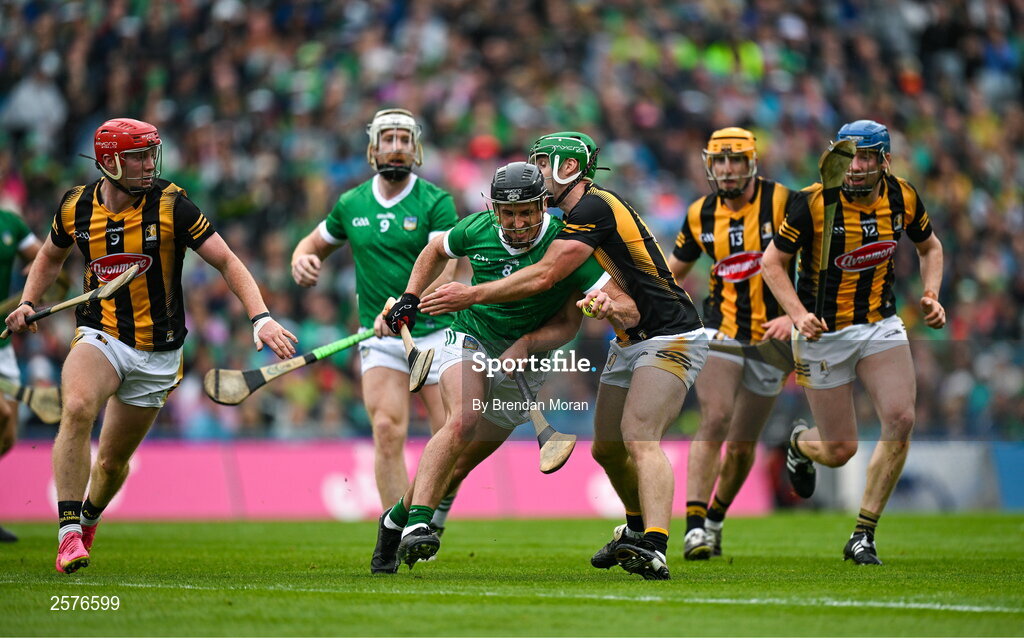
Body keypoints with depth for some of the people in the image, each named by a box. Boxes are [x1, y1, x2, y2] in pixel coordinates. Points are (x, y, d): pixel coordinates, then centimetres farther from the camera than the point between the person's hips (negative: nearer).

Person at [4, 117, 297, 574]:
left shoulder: (170, 205, -12)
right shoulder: (76, 207, -3)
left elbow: (227, 262, -9)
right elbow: (51, 255, 19)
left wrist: (261, 317, -22)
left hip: (157, 353, 0)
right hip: (100, 335, 0)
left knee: (113, 459, 8)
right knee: (77, 410, -31)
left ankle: (89, 518, 43)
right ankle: (69, 534, -27)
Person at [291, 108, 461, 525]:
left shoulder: (436, 202, -4)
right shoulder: (351, 205, 6)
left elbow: (444, 265, -18)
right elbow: (316, 243, 22)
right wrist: (301, 260, -3)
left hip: (434, 334, -1)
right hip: (379, 340, 1)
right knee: (388, 430, -15)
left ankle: (434, 517, 20)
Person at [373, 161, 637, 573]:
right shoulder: (479, 230, -10)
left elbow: (629, 311, -24)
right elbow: (437, 250, 15)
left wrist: (609, 306, -46)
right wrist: (410, 299, 5)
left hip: (523, 362, 0)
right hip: (469, 341, 0)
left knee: (462, 463, 3)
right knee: (463, 422, -29)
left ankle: (397, 518, 24)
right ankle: (417, 523, -35)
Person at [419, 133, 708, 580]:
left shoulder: (594, 207, -18)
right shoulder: (575, 217, 13)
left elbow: (543, 277, -23)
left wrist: (471, 295, -17)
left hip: (670, 338, -10)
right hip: (628, 342, 10)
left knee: (640, 439, -26)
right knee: (606, 447, 16)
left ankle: (653, 549, -39)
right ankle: (637, 528, 40)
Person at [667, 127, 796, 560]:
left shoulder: (782, 203, -8)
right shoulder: (701, 215, 2)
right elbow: (673, 270, 17)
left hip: (770, 337, -1)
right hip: (721, 330, 1)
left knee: (743, 445, 7)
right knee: (714, 422, -20)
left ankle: (716, 518, 31)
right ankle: (695, 525, -22)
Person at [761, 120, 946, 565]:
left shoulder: (902, 197, -4)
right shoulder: (814, 202, -17)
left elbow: (929, 246, 16)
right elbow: (773, 262, -8)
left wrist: (930, 295, -1)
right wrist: (798, 314, -23)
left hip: (881, 326, 3)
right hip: (823, 331, -3)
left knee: (901, 419, -18)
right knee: (840, 452, -1)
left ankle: (863, 537, -4)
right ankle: (801, 443, 40)